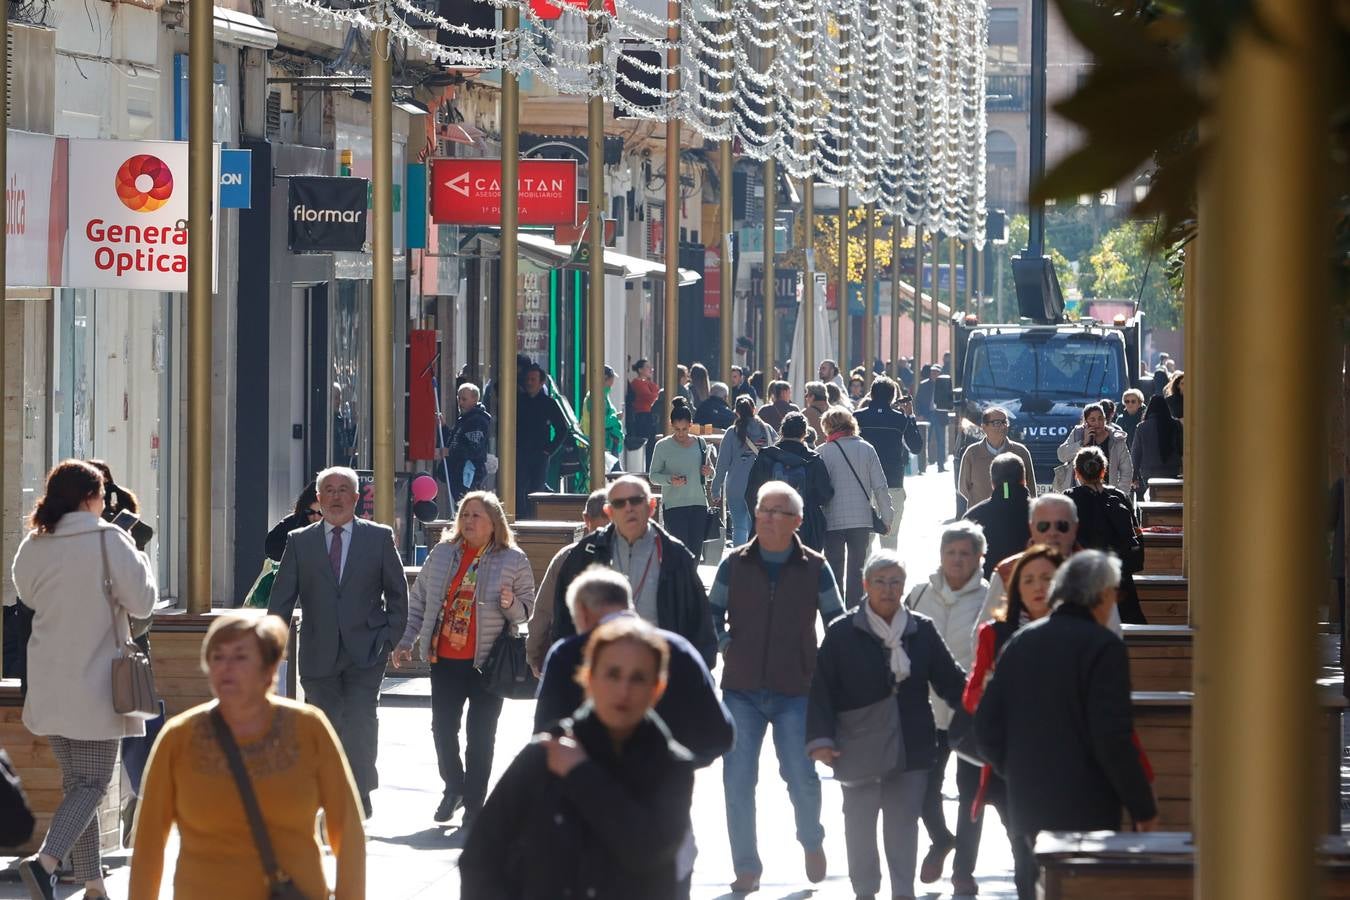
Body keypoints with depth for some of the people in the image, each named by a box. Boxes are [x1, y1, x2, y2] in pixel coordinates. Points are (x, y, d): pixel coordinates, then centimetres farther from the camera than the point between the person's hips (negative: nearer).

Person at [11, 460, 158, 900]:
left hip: (49, 688, 5)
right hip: (95, 683, -5)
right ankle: (46, 861, -24)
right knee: (91, 784, -2)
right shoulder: (108, 539, -11)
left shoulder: (33, 546, 3)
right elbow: (141, 601, -7)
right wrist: (139, 558, 9)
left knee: (75, 782, 13)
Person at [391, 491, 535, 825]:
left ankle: (474, 802, 11)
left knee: (480, 734, 2)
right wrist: (406, 641, 8)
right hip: (444, 658, 3)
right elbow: (418, 600, 13)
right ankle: (454, 787, 27)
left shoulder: (513, 560, -2)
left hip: (487, 660, -3)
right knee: (442, 727, 5)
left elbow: (529, 608, 2)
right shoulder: (442, 554, 7)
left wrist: (511, 605, -20)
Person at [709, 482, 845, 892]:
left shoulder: (814, 568, 1)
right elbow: (714, 614, 15)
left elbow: (837, 624, 10)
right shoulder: (735, 564, 4)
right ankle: (746, 867, 9)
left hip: (795, 691, -2)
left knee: (801, 776, -7)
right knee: (737, 781, -1)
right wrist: (726, 647, 2)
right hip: (741, 690, 2)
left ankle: (812, 842, 22)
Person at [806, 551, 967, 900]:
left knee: (904, 820, 8)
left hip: (911, 745, 2)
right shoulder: (843, 633, -4)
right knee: (860, 821, 8)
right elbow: (822, 689, -4)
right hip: (859, 747, -2)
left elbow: (949, 680, 7)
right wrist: (821, 738, -11)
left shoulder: (922, 630, 3)